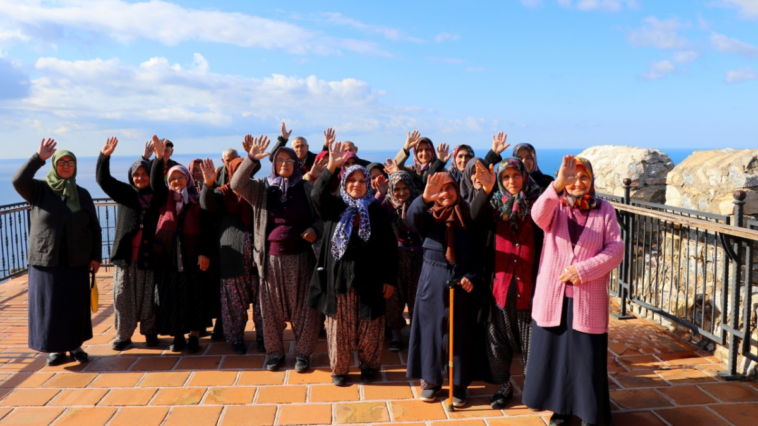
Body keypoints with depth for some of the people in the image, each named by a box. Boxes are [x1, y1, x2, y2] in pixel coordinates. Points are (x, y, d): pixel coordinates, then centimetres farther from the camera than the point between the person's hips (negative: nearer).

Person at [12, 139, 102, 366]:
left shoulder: (82, 194, 6)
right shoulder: (40, 190, 0)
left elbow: (95, 229, 7)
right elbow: (18, 181, -23)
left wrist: (96, 257, 1)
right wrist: (39, 158, -21)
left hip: (77, 262, 2)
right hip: (46, 261, -2)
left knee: (76, 306, 7)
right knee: (49, 306, 3)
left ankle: (76, 345, 22)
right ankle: (56, 349, 17)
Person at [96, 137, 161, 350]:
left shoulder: (159, 196, 6)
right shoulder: (125, 193, 9)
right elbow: (103, 179, 2)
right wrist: (104, 156, -12)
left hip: (150, 256, -1)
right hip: (126, 255, 2)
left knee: (149, 297, 5)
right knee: (124, 298, 5)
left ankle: (150, 332, 19)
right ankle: (123, 335, 16)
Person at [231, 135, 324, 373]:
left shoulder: (306, 188, 1)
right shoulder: (262, 188, 3)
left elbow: (321, 216, 6)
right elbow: (237, 185, -13)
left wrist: (315, 230, -15)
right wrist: (251, 159, -22)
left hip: (300, 257, -1)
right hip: (271, 258, 1)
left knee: (303, 306, 5)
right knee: (272, 307, 10)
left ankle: (302, 353, 20)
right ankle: (275, 352, 26)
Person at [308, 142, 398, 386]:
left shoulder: (376, 210, 3)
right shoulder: (335, 206, 4)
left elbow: (389, 246, 2)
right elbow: (317, 195, -19)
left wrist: (390, 278, -2)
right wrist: (331, 166, -28)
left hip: (368, 277, 0)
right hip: (338, 276, 0)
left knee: (369, 327, 7)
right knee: (339, 325, 8)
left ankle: (368, 366, 27)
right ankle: (339, 368, 24)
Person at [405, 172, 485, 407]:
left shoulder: (468, 216, 3)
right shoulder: (430, 215, 0)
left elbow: (479, 253, 5)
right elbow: (412, 216, -24)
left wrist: (472, 277, -11)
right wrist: (425, 198, -43)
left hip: (462, 281, 1)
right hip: (433, 281, 0)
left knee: (460, 332, 6)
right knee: (432, 328, 6)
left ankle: (459, 384, 17)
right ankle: (431, 379, 20)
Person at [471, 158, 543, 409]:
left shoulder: (536, 203, -1)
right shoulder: (495, 204, 4)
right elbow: (475, 216, -18)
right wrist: (487, 189, -33)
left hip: (529, 282, -2)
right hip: (500, 280, 2)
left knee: (530, 339, 7)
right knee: (498, 337, 10)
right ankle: (503, 386, 26)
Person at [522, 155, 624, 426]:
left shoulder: (605, 210, 2)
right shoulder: (555, 207, 2)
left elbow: (616, 250, -4)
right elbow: (539, 215, -22)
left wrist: (583, 269, -16)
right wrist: (559, 184, -38)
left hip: (588, 300, -1)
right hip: (553, 296, 1)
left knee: (587, 357, 4)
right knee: (554, 353, 10)